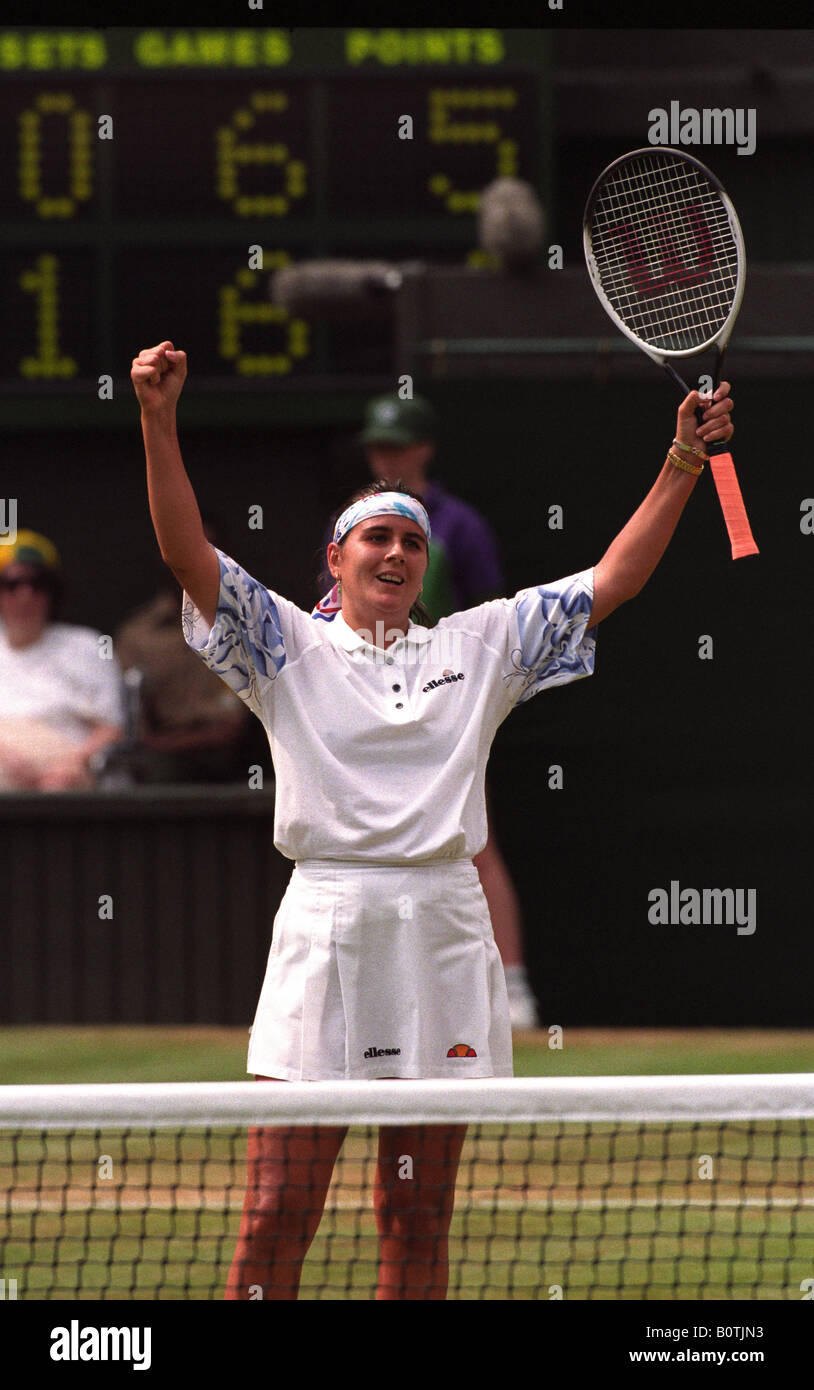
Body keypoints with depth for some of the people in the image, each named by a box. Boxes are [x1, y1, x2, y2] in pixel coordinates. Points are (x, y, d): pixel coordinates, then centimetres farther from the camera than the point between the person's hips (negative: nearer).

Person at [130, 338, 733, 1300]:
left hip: (442, 925, 3)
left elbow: (612, 580, 14)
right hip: (326, 923, -3)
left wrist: (683, 461, 6)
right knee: (276, 1216, -8)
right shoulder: (288, 647, 8)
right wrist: (159, 420, -15)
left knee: (418, 1220, 6)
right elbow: (186, 551, -2)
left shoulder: (481, 646, 16)